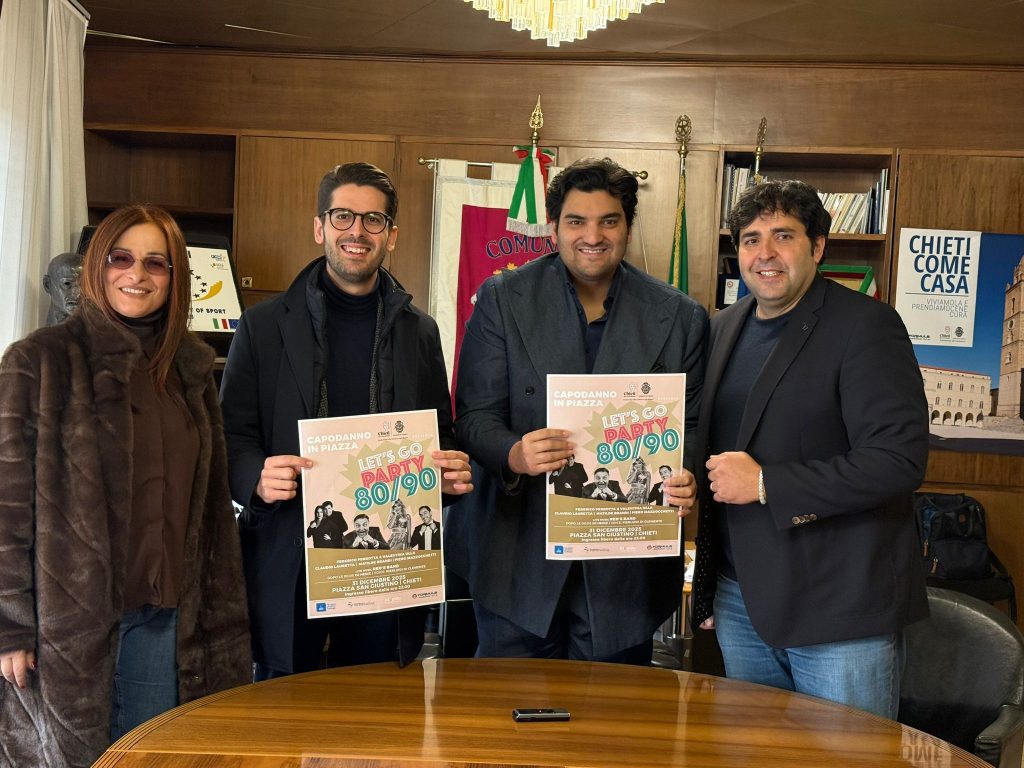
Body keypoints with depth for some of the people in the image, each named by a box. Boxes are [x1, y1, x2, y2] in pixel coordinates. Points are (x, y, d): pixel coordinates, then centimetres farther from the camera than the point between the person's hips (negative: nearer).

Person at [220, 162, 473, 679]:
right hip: (289, 563, -1)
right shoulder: (263, 326, 5)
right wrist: (257, 479, -19)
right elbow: (232, 436, 2)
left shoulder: (420, 332, 11)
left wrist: (454, 475, -8)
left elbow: (441, 440, 15)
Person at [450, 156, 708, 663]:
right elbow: (474, 416, -4)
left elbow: (691, 427, 5)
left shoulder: (681, 318, 1)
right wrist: (514, 454, -25)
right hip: (521, 557, -1)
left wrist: (686, 480, -16)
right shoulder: (502, 299, -1)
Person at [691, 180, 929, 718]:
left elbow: (899, 460, -20)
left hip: (838, 610, -6)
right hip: (741, 599, 7)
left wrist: (765, 484, -20)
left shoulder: (864, 325, -11)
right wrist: (706, 583, 15)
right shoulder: (724, 329, 10)